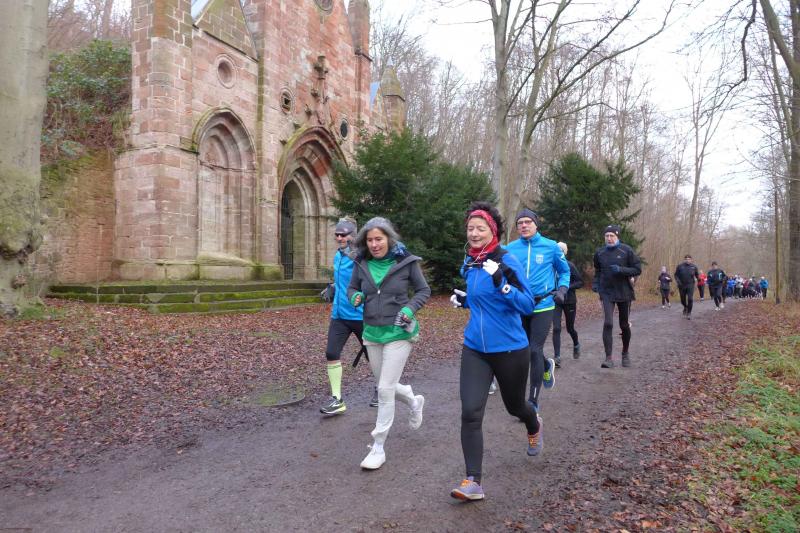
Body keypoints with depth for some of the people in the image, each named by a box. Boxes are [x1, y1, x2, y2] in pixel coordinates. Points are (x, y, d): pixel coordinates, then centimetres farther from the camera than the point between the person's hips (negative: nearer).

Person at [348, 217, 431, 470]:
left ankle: (378, 449, 5)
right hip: (372, 333, 5)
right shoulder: (361, 263, -1)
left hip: (398, 333, -5)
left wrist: (410, 308, -17)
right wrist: (355, 297, -10)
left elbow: (424, 291, 1)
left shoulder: (406, 261, -10)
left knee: (385, 389, -8)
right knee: (385, 386, 17)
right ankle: (414, 401, 50)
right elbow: (352, 288, 13)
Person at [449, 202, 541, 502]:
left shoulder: (508, 261, -14)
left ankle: (534, 428, 56)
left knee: (514, 405, 20)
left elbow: (528, 306, -19)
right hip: (474, 349, 4)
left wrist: (502, 284, -32)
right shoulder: (470, 264, 4)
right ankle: (473, 482, -2)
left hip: (510, 350, -4)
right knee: (470, 413, -10)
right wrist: (464, 300, 2)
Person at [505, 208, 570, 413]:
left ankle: (533, 401, 3)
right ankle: (547, 366, 50)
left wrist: (562, 289, -5)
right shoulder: (510, 248, 0)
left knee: (534, 350, -8)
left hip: (543, 306, -3)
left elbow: (564, 271, 11)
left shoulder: (551, 247, -2)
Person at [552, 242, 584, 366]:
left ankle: (576, 344, 46)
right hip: (555, 301, 1)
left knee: (570, 328, 14)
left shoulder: (570, 265, -10)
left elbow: (580, 282, -7)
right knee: (556, 328, -11)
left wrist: (567, 287, -20)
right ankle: (557, 357, -6)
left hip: (569, 301, -1)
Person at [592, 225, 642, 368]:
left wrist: (621, 270, -21)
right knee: (608, 323, -14)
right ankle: (609, 358, -11)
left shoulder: (627, 250, -7)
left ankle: (625, 353, 35)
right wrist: (595, 282, 2)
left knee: (624, 325, 13)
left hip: (624, 292, -1)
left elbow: (638, 269, -6)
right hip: (607, 293, 1)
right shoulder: (599, 253, 2)